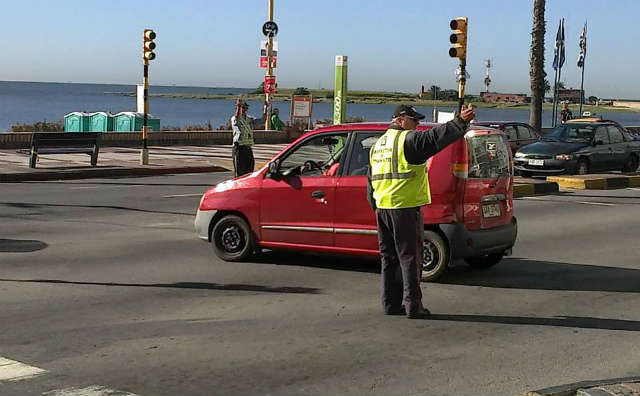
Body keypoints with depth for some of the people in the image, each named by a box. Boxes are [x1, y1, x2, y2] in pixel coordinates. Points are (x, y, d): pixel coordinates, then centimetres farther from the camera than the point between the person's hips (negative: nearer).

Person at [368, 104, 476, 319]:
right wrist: (461, 122, -26)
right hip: (405, 207, -8)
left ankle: (391, 303, 16)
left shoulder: (377, 145, 18)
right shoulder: (408, 140, -9)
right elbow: (435, 137, -24)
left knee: (389, 257, 13)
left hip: (382, 207, 8)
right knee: (410, 257, -2)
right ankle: (412, 305, -1)